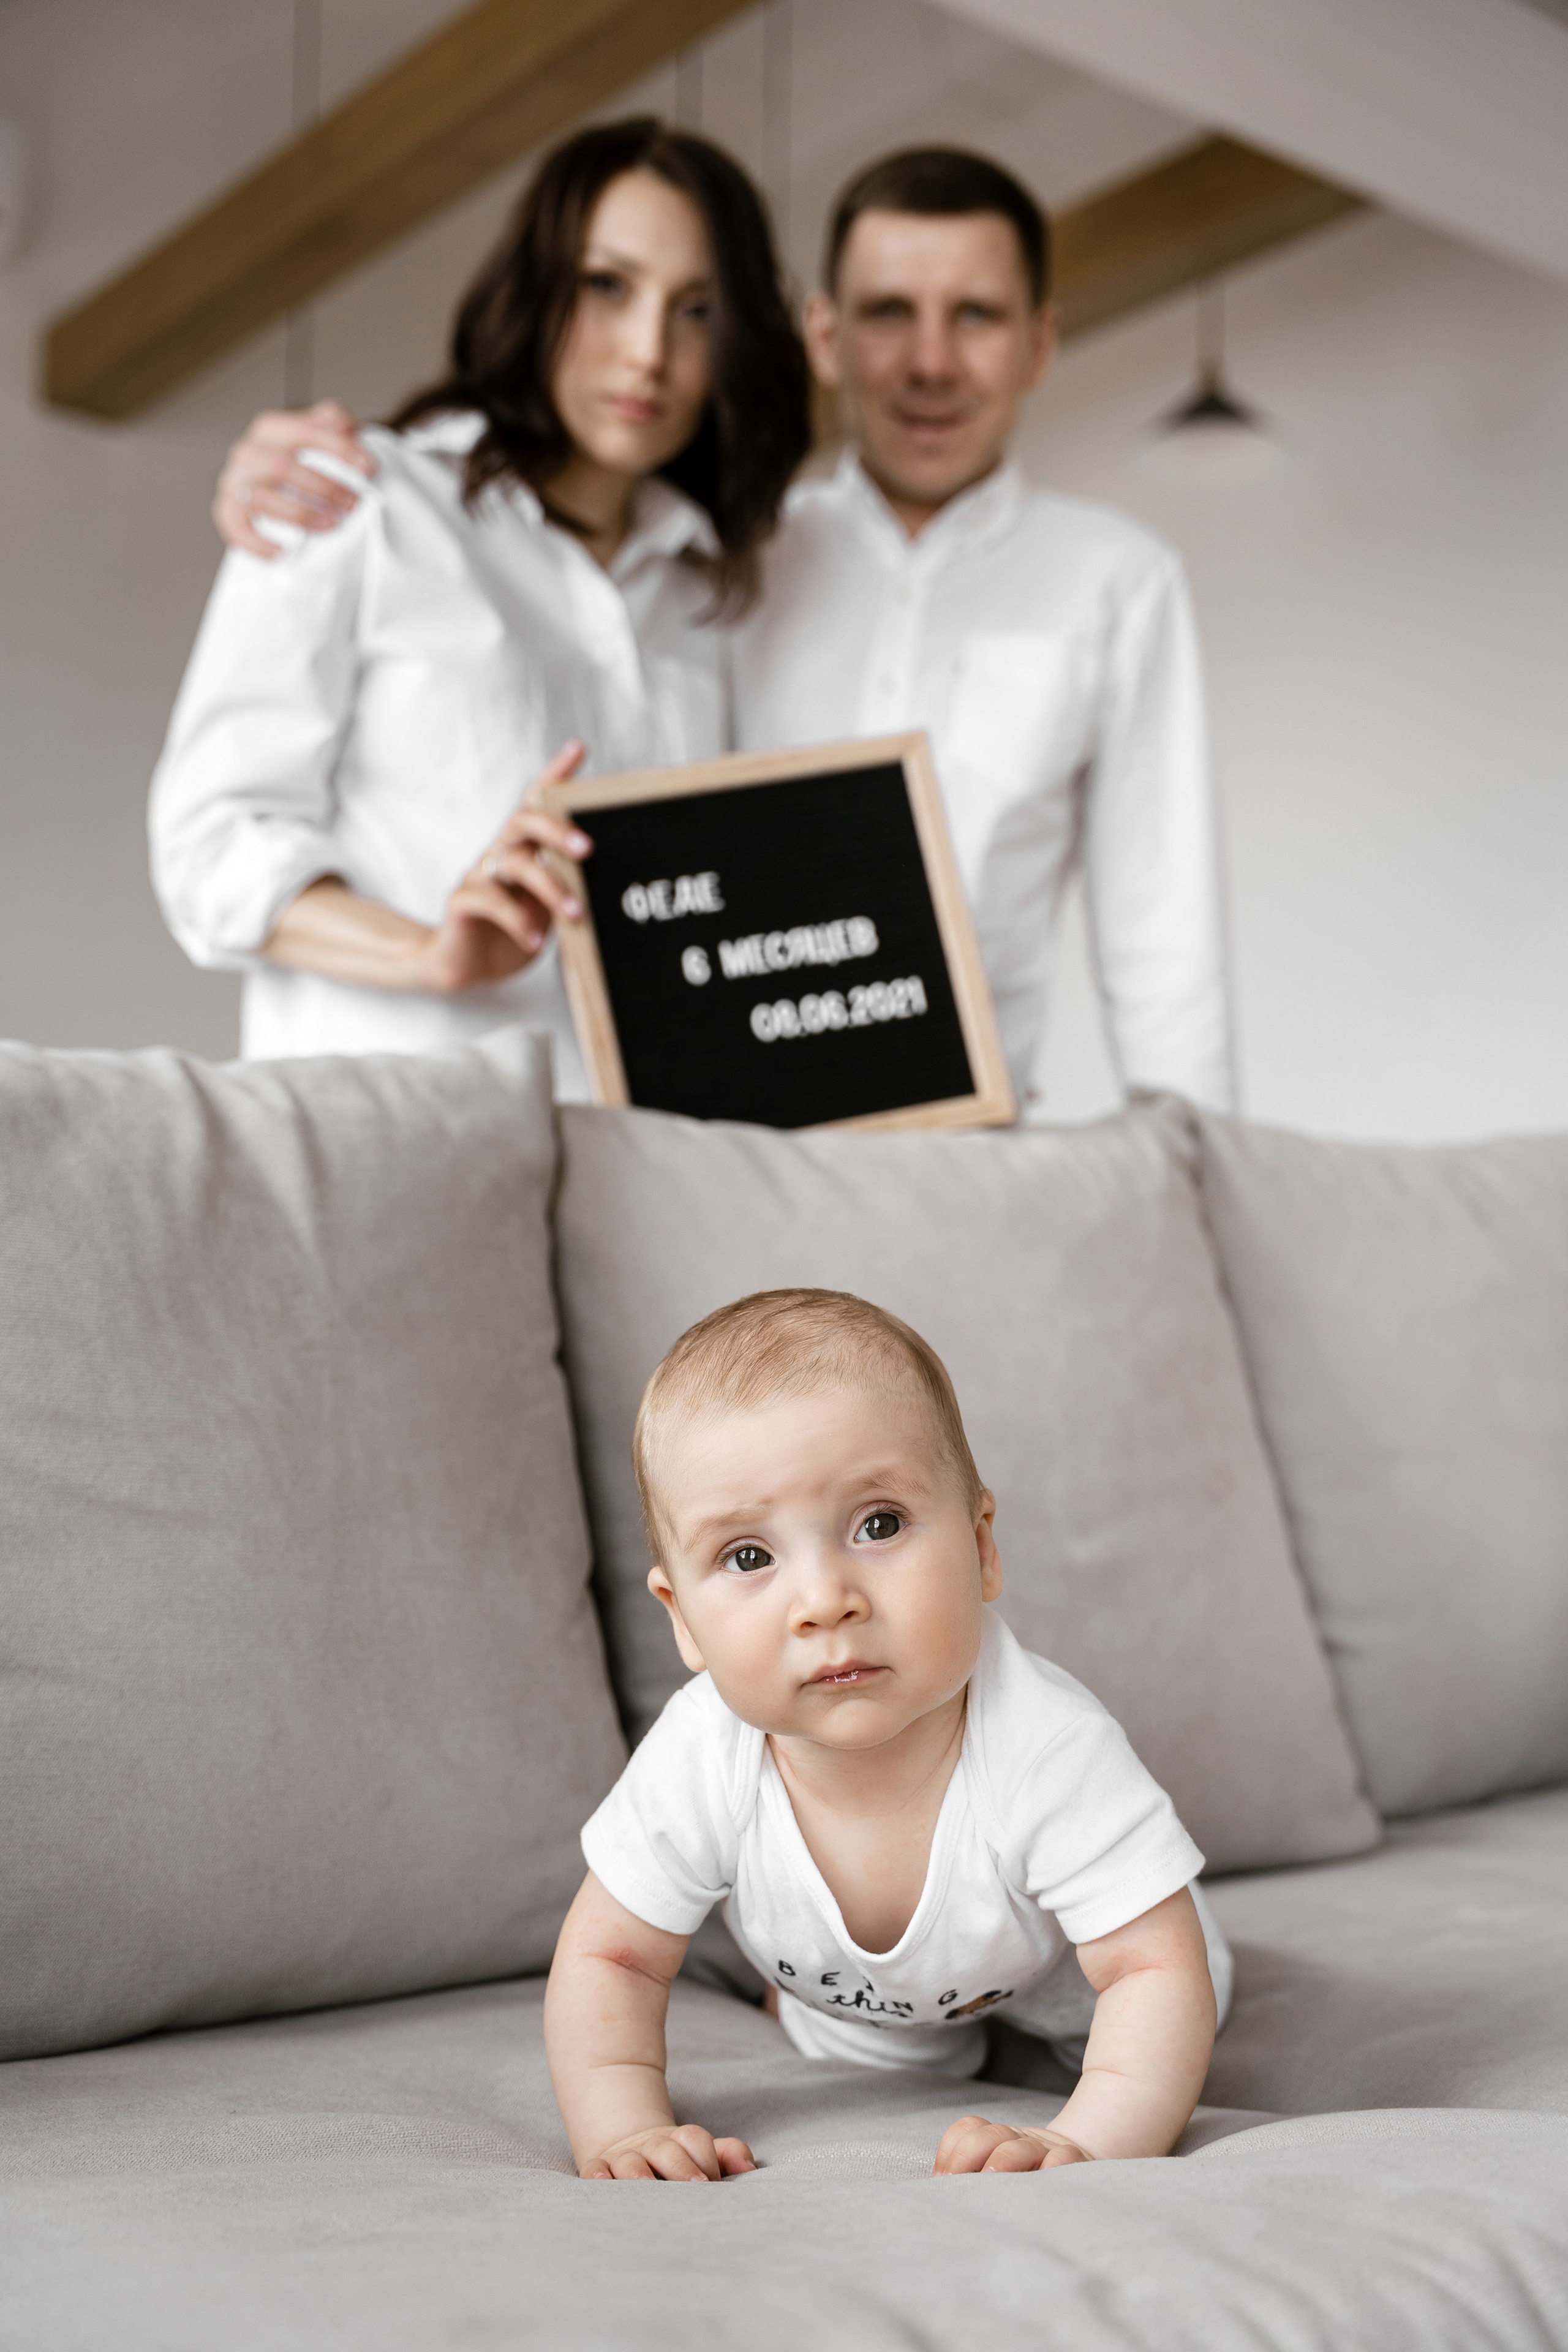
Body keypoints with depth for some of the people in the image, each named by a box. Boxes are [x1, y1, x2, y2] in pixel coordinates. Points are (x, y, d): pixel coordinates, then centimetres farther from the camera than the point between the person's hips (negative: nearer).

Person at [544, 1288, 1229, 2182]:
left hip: (1051, 1970, -1)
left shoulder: (1050, 1751, -46)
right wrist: (625, 2131, -39)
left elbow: (1158, 1973, -40)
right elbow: (609, 1958, -24)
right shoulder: (699, 1764, -38)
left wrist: (1089, 2142, -57)